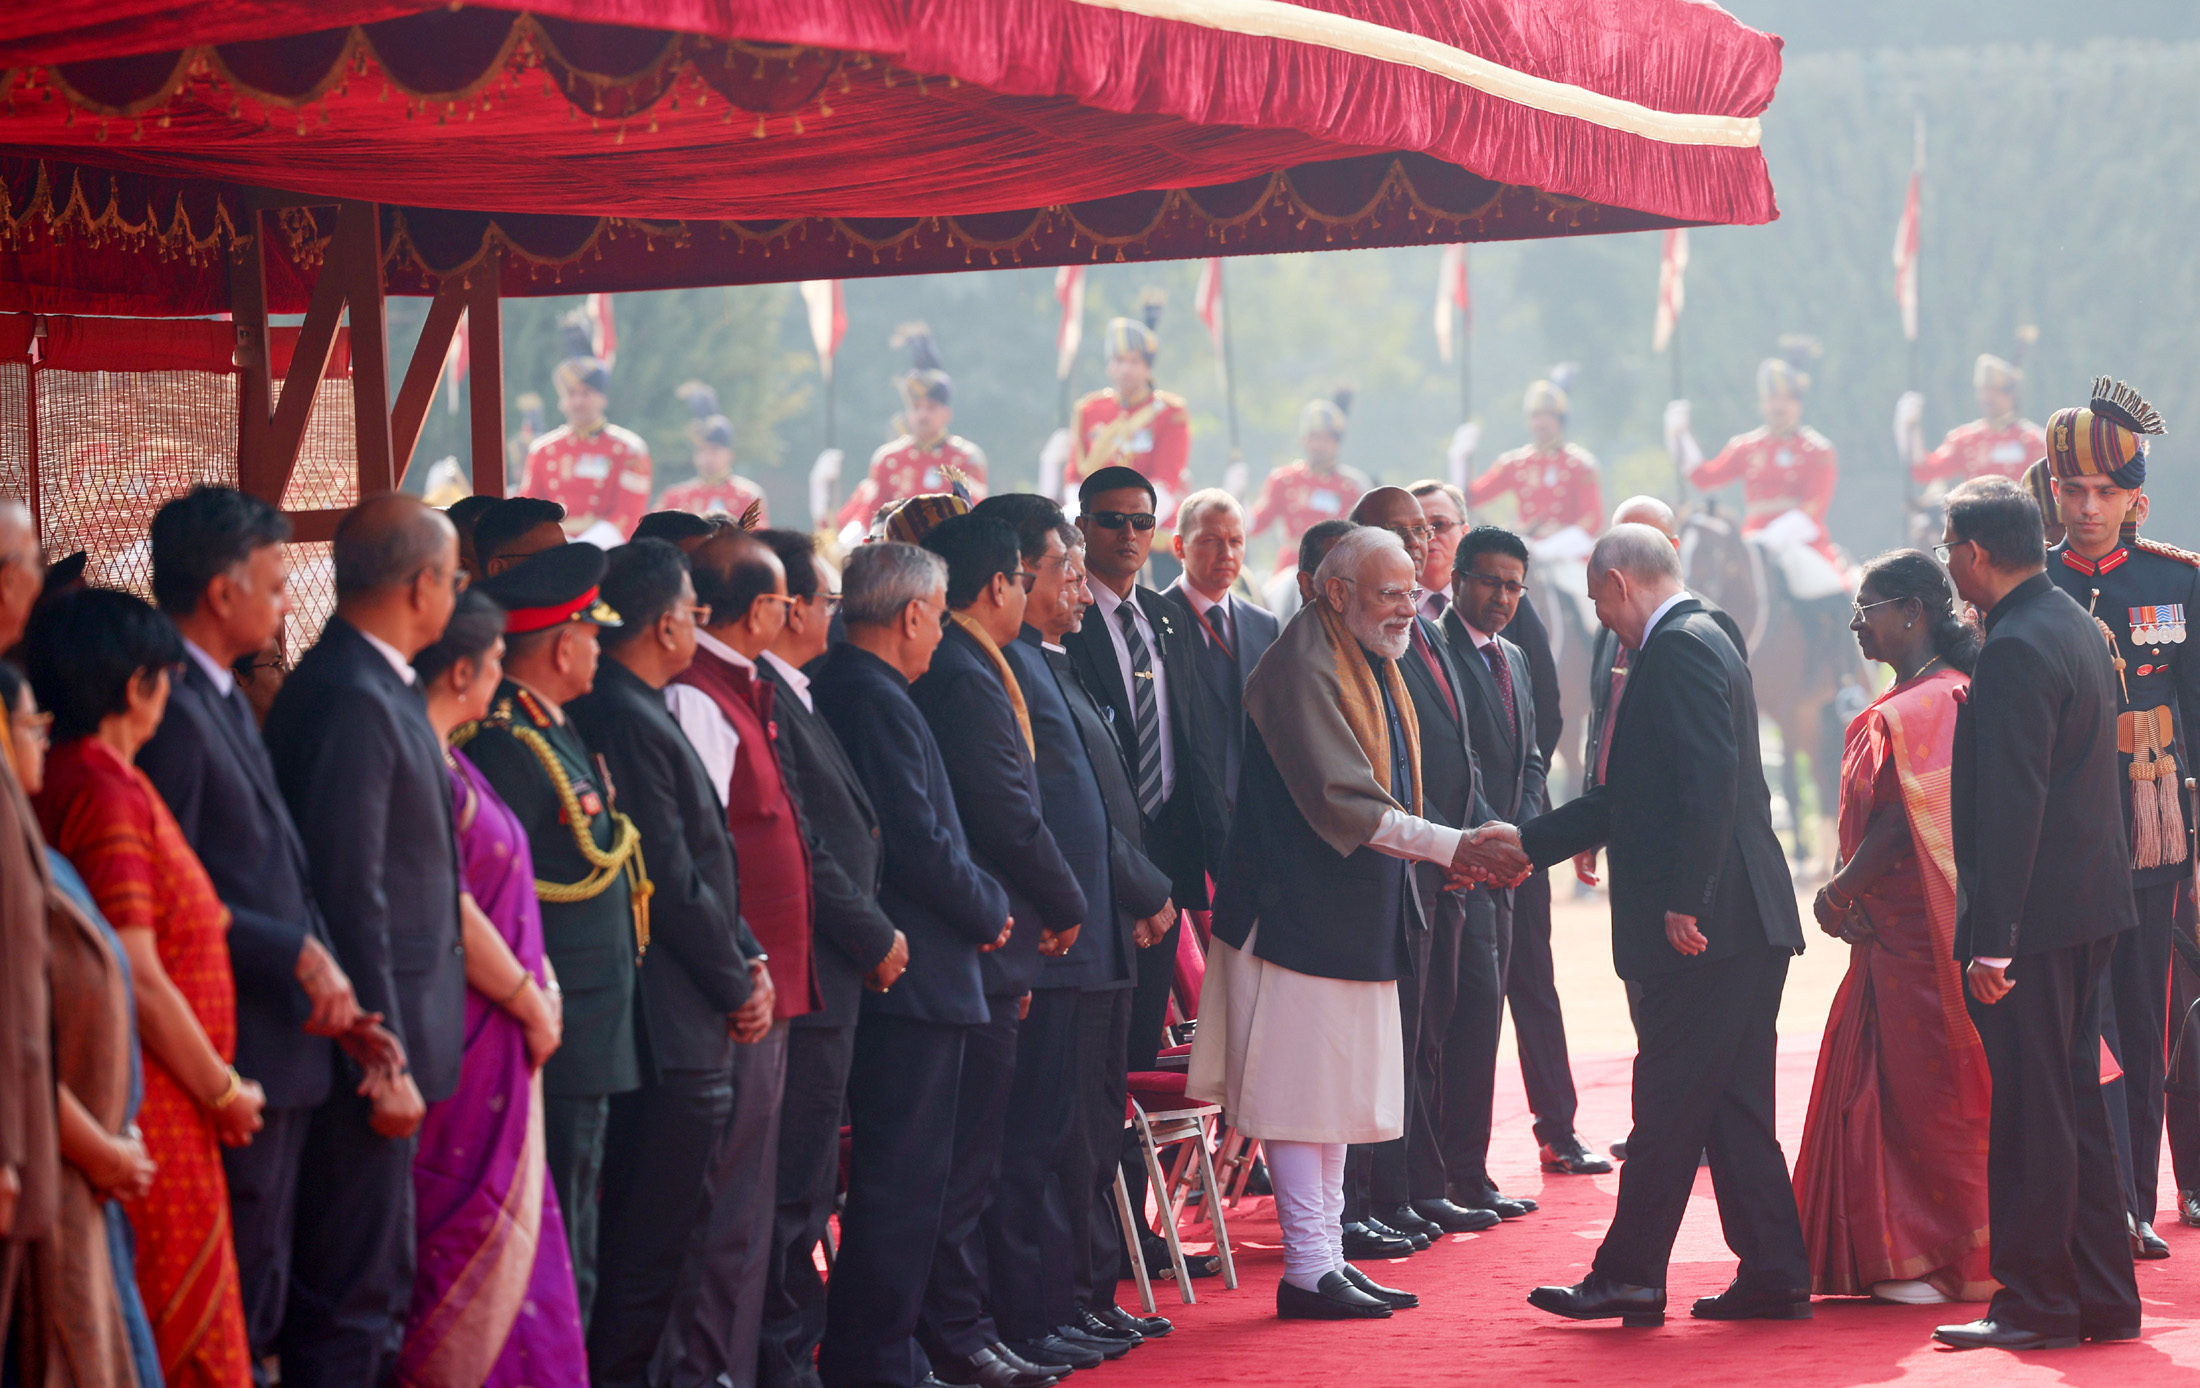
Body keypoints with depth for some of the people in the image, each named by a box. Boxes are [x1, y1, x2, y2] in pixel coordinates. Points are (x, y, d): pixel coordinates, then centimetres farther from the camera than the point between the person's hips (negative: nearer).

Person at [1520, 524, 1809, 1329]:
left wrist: (1686, 898, -24)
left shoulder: (1680, 649, -11)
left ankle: (1629, 1278, 2)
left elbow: (1711, 779, -23)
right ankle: (1774, 1277, 12)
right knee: (1733, 1109, 11)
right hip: (1742, 926, 10)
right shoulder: (1702, 642, 21)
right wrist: (1525, 843, 26)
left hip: (1707, 928, -10)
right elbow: (1634, 797, 25)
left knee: (1669, 1106, -3)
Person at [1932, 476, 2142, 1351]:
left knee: (2030, 1113, -2)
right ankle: (2104, 1298, 20)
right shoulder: (2075, 624, 12)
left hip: (2035, 916, -10)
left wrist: (1991, 941, -23)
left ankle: (2037, 1305, 4)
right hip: (2091, 903, 10)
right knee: (2075, 1104, 15)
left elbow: (2012, 805, -23)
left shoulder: (2016, 650, -19)